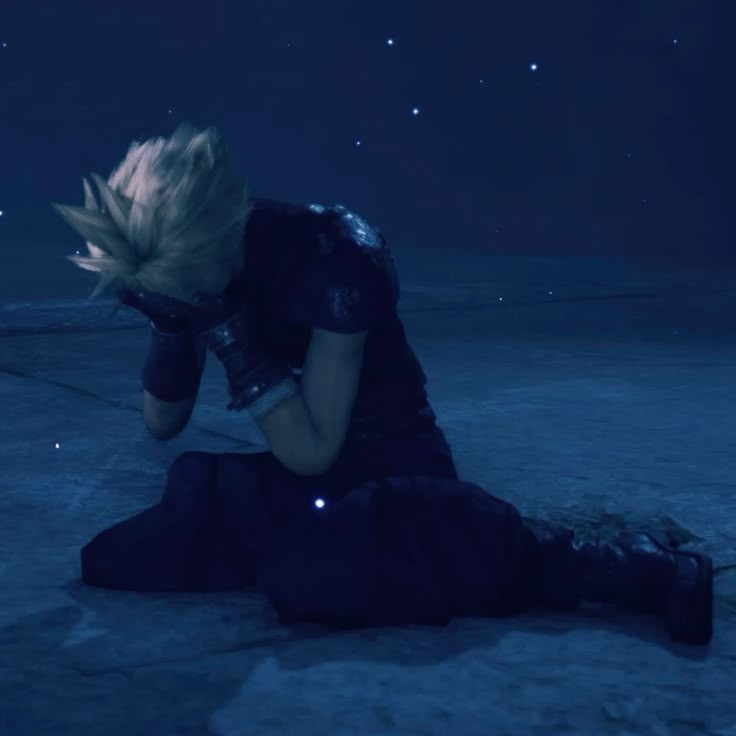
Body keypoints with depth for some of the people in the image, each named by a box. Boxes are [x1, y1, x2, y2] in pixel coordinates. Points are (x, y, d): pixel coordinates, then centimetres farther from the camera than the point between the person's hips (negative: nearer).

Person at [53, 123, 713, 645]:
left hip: (386, 467, -6)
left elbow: (313, 450, -22)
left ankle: (645, 571, -26)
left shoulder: (325, 257, -22)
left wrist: (230, 337, -24)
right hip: (289, 476, 6)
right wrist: (171, 321, -10)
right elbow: (161, 426, 5)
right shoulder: (177, 270, -3)